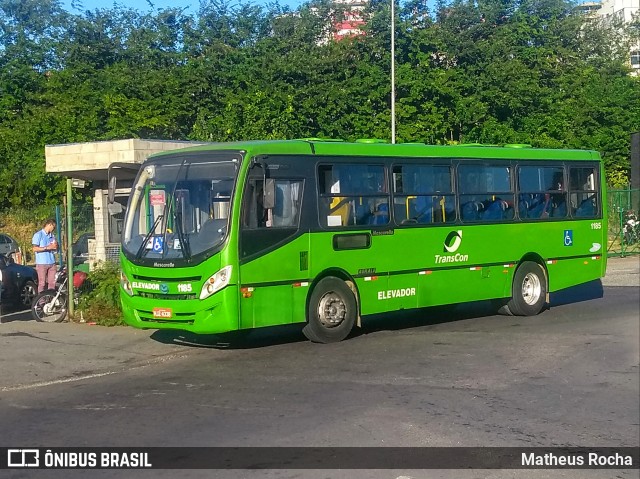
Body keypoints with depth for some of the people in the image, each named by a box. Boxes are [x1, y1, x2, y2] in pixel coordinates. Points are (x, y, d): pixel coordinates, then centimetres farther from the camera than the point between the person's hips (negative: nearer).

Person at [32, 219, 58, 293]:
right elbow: (35, 249, -11)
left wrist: (55, 246, 0)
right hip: (42, 263, -6)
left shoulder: (52, 236, 16)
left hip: (52, 262, 6)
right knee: (42, 283, -5)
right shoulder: (38, 235, -3)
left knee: (52, 283, 4)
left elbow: (55, 248, 24)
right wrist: (47, 247, -17)